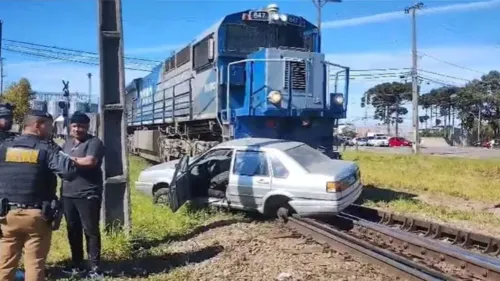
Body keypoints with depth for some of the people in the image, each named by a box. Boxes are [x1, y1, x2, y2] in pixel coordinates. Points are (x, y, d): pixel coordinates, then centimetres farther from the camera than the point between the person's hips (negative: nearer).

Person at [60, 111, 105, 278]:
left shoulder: (94, 142, -7)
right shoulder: (68, 142, 17)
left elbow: (90, 161, -23)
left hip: (88, 195, -7)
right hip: (68, 194, 7)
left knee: (91, 230, -2)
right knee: (73, 230, 13)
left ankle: (95, 267, 6)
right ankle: (77, 264, 25)